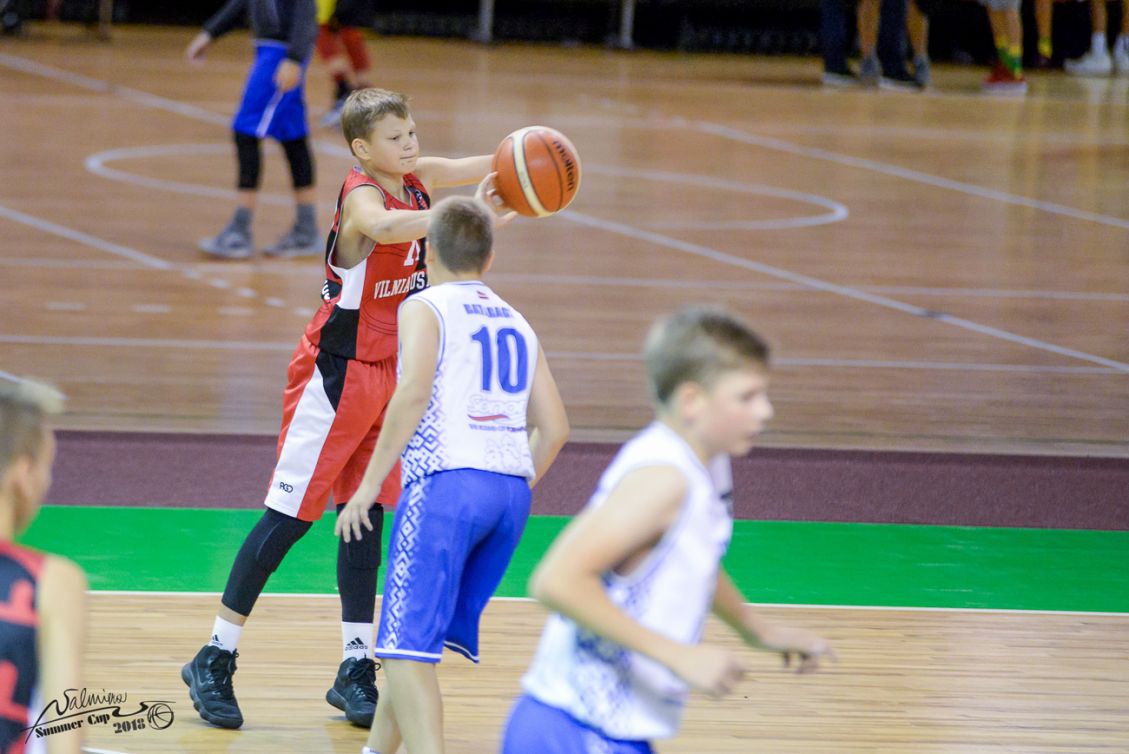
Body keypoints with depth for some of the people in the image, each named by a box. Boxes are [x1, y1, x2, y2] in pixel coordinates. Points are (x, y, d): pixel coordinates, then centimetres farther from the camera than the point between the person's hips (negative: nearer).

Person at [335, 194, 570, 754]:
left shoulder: (425, 309, 4)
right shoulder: (516, 324, 22)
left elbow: (414, 392, -13)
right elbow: (554, 428, 16)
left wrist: (369, 484, -11)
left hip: (447, 481, -7)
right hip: (513, 487, 7)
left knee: (407, 648, -10)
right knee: (417, 637, 23)